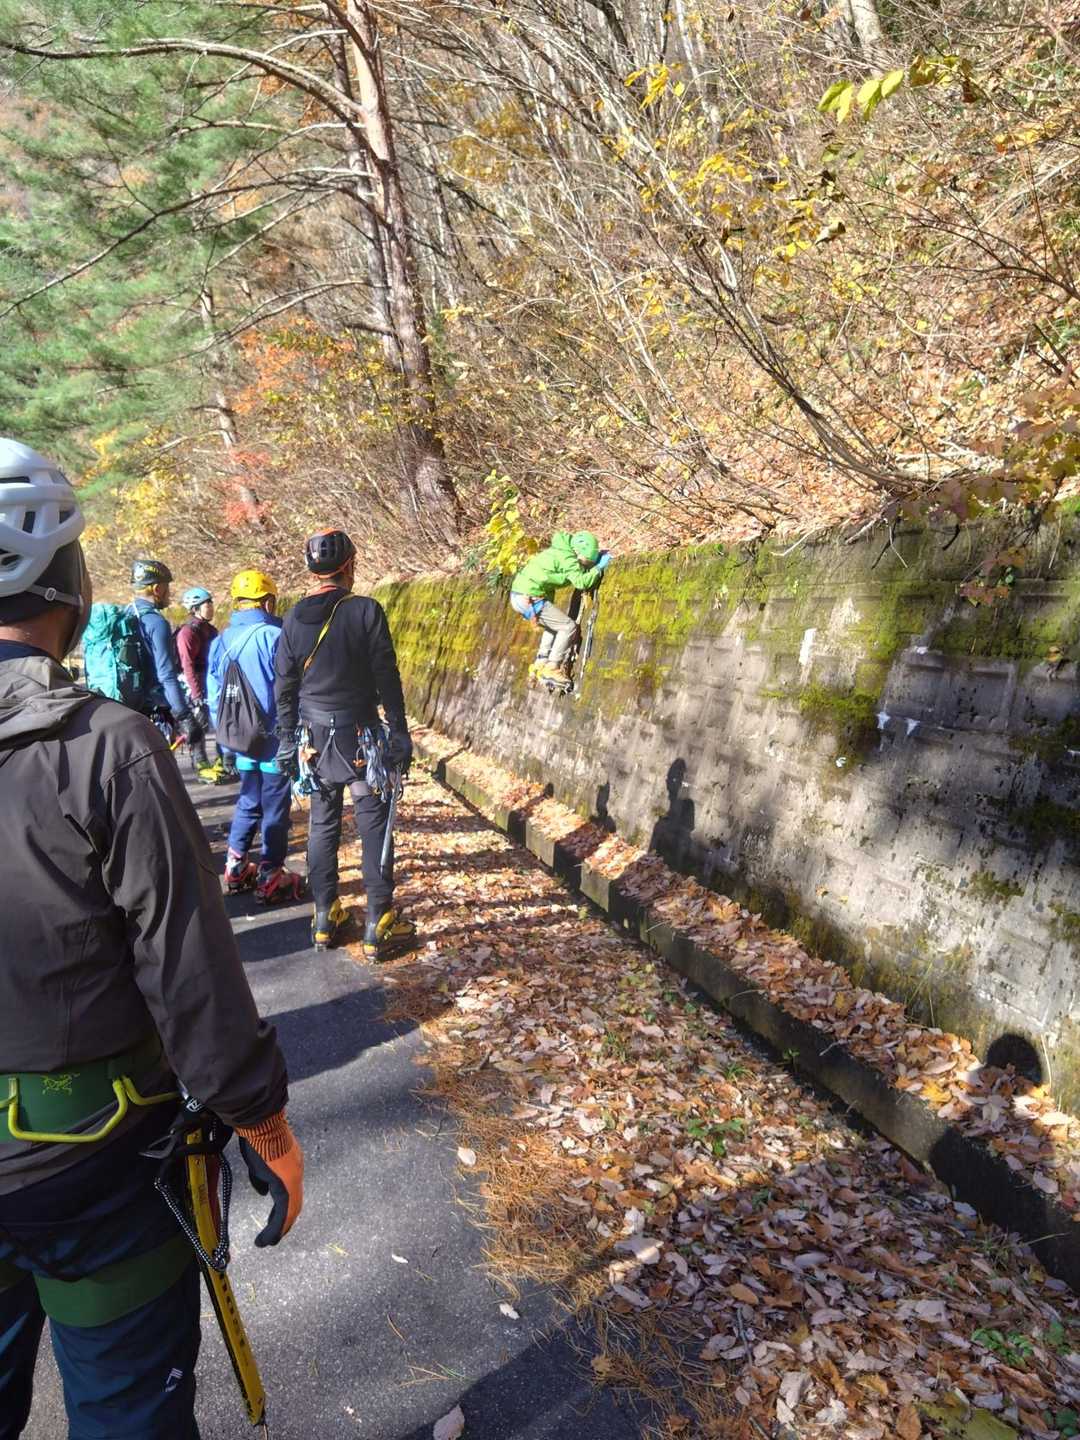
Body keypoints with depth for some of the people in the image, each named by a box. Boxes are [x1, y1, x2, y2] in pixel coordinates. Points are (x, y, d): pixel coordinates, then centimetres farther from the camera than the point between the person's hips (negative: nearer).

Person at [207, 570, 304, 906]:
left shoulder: (221, 640, 4)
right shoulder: (274, 636, -16)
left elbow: (214, 693, 9)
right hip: (275, 739, -6)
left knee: (248, 801, 20)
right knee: (275, 807, 4)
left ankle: (235, 867, 24)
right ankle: (270, 878, 10)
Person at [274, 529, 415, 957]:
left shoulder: (295, 618, 3)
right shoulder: (365, 610, -11)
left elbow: (284, 686, 7)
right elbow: (387, 678, -11)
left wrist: (287, 739, 15)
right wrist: (400, 733, -5)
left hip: (314, 735, 5)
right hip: (359, 734, -4)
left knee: (322, 824, 14)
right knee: (374, 826, 2)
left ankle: (324, 918, 22)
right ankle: (379, 926, 6)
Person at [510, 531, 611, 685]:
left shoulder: (561, 551, 14)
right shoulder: (567, 558, -14)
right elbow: (581, 582, -24)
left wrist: (599, 557, 19)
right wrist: (599, 567, -12)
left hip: (518, 594, 10)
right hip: (530, 598, -10)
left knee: (554, 626, 26)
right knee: (569, 627, -5)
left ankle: (540, 664, 22)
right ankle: (551, 669, -5)